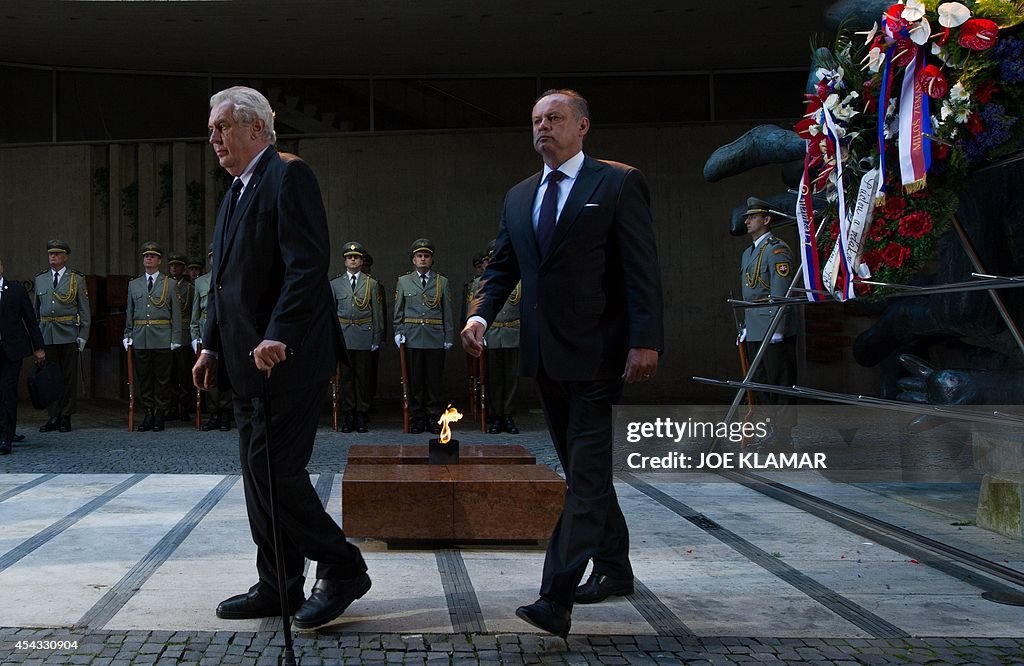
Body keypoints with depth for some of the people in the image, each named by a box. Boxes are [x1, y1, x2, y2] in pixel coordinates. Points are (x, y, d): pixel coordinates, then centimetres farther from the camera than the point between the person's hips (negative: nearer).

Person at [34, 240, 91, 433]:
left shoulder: (77, 279, 3)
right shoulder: (40, 279, 12)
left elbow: (85, 310, 2)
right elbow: (36, 310, 16)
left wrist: (83, 335, -5)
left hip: (69, 335, -3)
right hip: (46, 335, 3)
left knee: (69, 377, 0)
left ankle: (66, 417, 7)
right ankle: (53, 417, 10)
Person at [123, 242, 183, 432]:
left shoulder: (170, 283, 6)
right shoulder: (134, 285, 15)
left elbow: (176, 313, 3)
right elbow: (129, 313, 16)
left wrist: (175, 339, -4)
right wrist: (127, 336, 6)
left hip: (163, 339, -3)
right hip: (140, 339, 3)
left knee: (162, 379, -1)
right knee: (143, 378, 4)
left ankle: (160, 415, 6)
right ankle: (148, 414, 11)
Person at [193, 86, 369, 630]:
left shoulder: (288, 175, -9)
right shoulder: (237, 191, 20)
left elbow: (308, 265, -20)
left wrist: (278, 337, -26)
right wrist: (212, 344, 17)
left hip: (286, 359, -10)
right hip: (249, 361, 10)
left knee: (277, 473, -10)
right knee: (259, 476, 11)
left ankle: (342, 570, 5)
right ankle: (277, 587, 19)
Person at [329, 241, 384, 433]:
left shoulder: (372, 284, 7)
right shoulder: (335, 284, 9)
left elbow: (377, 313, 5)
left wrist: (377, 338, 0)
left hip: (365, 335, -1)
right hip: (343, 336, 1)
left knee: (364, 376, 1)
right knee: (346, 376, 3)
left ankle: (361, 415, 8)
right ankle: (348, 415, 10)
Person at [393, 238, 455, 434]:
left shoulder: (442, 282, 10)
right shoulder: (403, 282, 11)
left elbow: (448, 312, 8)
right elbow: (398, 311, 11)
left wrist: (449, 337, 3)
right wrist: (398, 333, 0)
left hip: (436, 338, 0)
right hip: (412, 337, 0)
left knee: (435, 380, 0)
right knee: (414, 380, 1)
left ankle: (435, 419, 7)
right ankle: (416, 419, 8)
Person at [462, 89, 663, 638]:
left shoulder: (618, 184, -3)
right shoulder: (518, 197, 15)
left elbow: (642, 269, -9)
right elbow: (502, 268, 15)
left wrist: (645, 341, -17)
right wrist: (480, 314, -4)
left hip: (596, 352, -7)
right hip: (545, 353, 7)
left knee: (586, 473, -10)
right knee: (582, 468, 16)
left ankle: (556, 599, -15)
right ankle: (614, 568, 31)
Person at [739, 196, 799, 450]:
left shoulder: (777, 249, -9)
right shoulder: (748, 253, 19)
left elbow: (780, 294, -16)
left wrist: (776, 331, -20)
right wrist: (745, 328, 20)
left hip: (775, 332, -9)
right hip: (755, 332, 9)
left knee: (780, 383, -4)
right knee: (761, 382, 12)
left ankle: (783, 435, 0)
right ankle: (774, 430, 21)